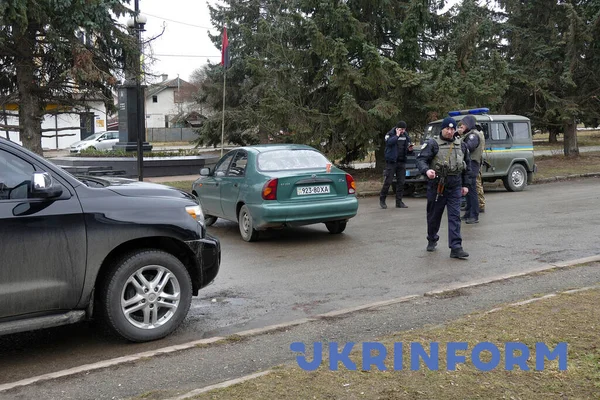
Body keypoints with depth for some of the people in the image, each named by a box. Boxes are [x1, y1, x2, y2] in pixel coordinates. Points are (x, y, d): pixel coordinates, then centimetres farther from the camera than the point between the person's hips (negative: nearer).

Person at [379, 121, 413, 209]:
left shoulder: (406, 135, 11)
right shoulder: (390, 134, -3)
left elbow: (407, 148, 19)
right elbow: (389, 142, -25)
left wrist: (409, 149, -3)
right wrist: (397, 135, -18)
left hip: (402, 162, 5)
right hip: (391, 161, -5)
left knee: (401, 182, 4)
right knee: (388, 182, -4)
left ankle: (399, 202, 10)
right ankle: (382, 200, 9)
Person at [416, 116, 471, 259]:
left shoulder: (461, 145, 11)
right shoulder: (432, 144, -3)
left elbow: (467, 164, 19)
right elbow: (420, 160, -12)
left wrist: (465, 184, 15)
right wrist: (427, 170, -34)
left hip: (455, 187, 2)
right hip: (436, 186, -2)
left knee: (455, 216, -6)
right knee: (434, 215, 10)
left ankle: (456, 247, -8)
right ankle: (432, 240, 33)